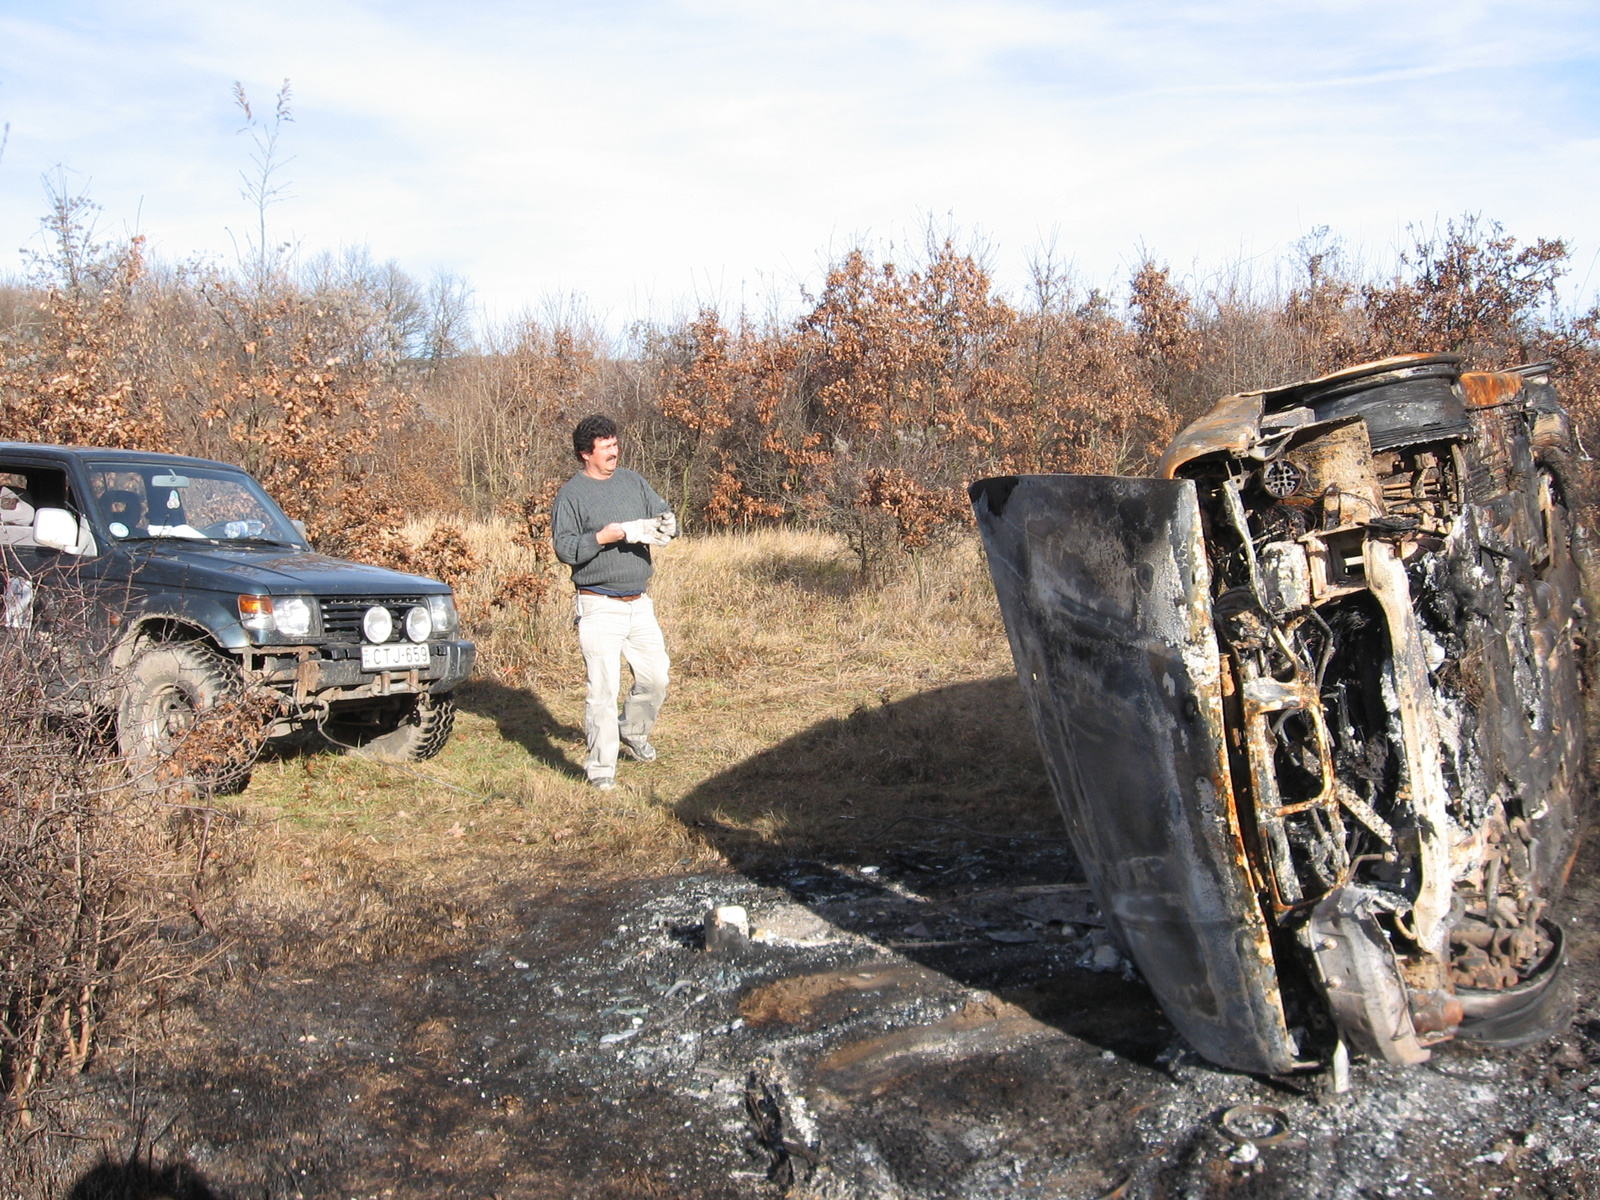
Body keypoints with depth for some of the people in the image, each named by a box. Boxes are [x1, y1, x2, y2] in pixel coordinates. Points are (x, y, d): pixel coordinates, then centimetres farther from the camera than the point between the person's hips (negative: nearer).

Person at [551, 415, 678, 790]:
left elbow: (665, 516, 12)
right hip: (600, 607, -6)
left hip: (639, 603, 6)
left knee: (655, 678, 12)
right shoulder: (571, 494, -3)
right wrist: (603, 537, -23)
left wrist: (663, 528, -11)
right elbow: (564, 548, -10)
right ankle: (602, 768, 1)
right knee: (603, 690, -8)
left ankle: (633, 733, 39)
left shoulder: (633, 481, 12)